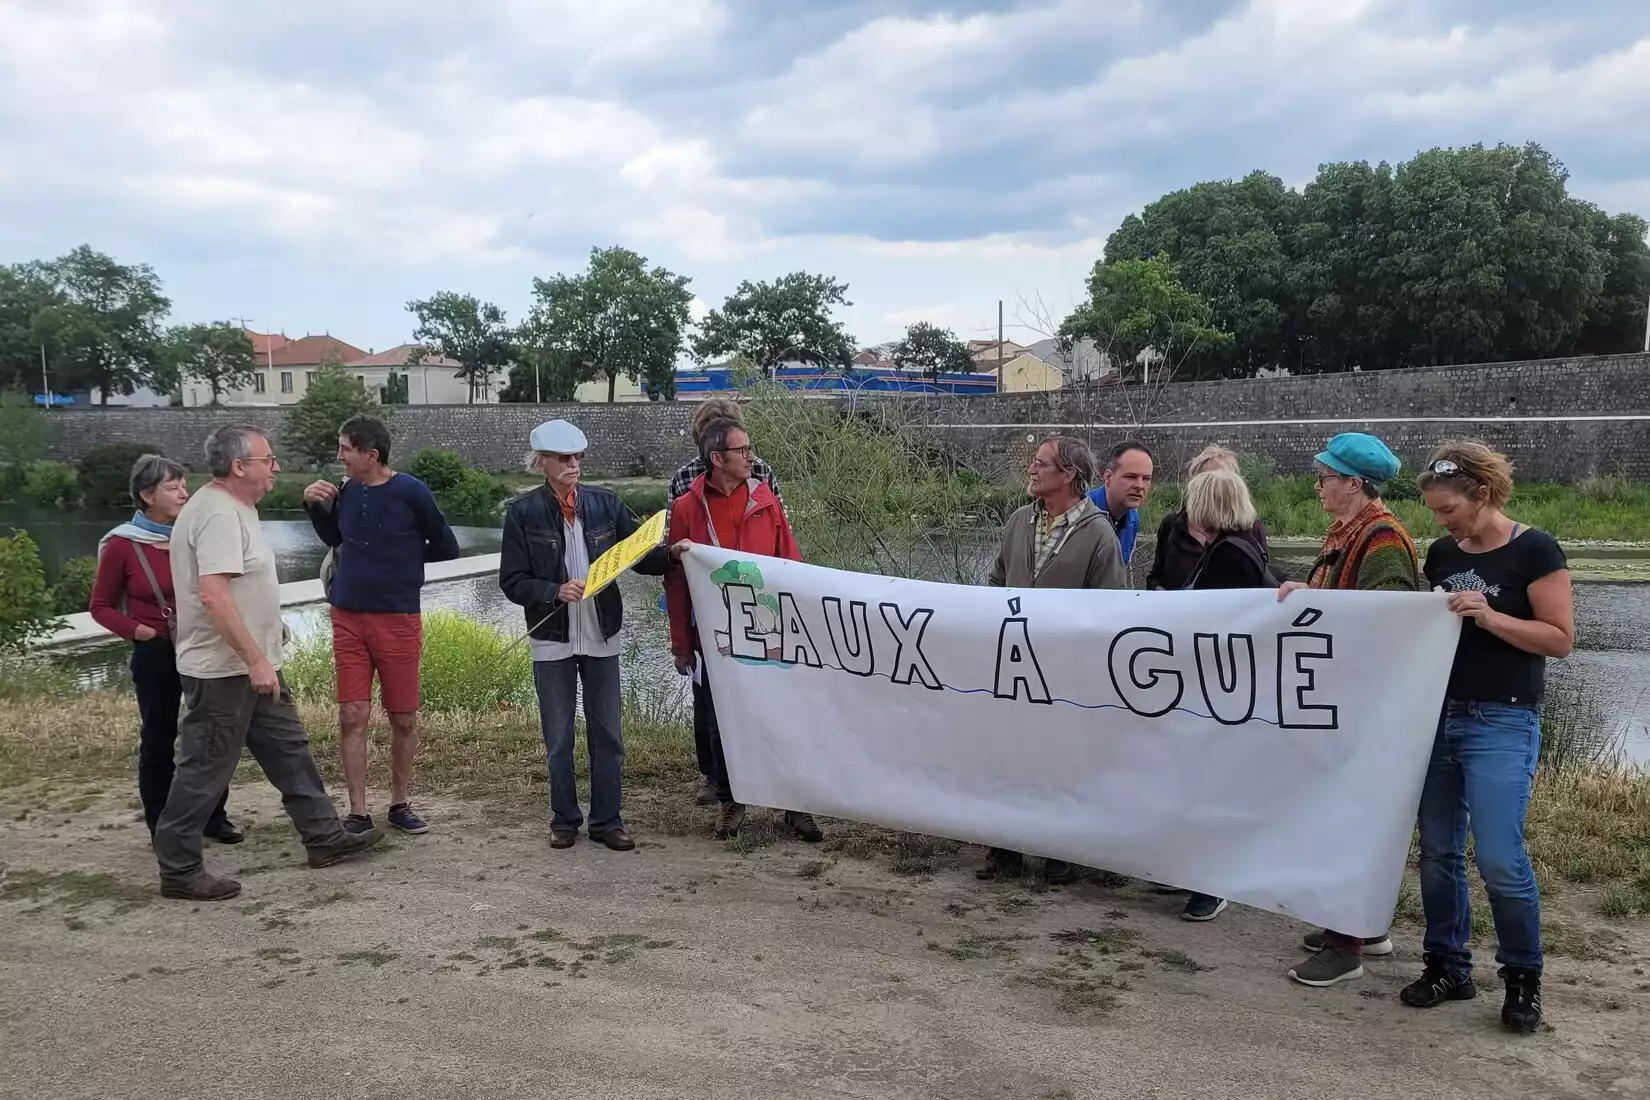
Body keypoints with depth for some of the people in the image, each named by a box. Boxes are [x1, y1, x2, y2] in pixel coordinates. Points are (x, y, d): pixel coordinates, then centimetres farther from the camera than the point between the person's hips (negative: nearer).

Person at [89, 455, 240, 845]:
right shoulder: (122, 544, -8)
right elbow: (101, 606, 2)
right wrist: (137, 630, -12)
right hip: (156, 654, -3)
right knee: (158, 739, 7)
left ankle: (214, 817, 21)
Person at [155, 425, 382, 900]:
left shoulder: (234, 509, 13)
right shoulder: (218, 514, -20)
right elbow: (212, 594, -30)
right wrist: (255, 659, -30)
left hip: (249, 666, 10)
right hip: (222, 670, -10)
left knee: (289, 749, 14)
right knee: (205, 770, 0)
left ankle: (324, 837, 23)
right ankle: (178, 870, 12)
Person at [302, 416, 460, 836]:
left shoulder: (411, 492, -10)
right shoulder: (347, 491, 2)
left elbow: (447, 548, -1)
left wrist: (402, 557, 0)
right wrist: (316, 507, 4)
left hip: (398, 619, -3)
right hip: (348, 617, 3)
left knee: (404, 718, 6)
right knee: (352, 716, 1)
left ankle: (399, 804, 22)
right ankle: (358, 812, 9)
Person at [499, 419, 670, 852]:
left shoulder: (605, 503, 0)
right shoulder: (523, 512, -6)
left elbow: (638, 556, 1)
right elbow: (512, 582, -7)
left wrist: (673, 555, -18)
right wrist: (556, 591, -23)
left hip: (602, 637, 2)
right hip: (551, 640, -2)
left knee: (608, 734, 8)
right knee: (558, 738, 9)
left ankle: (607, 820, 20)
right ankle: (565, 820, 24)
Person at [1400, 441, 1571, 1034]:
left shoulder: (1534, 549, -7)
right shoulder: (1442, 554, 10)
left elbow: (1560, 639, -10)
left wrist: (1489, 616, -20)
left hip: (1502, 723, -6)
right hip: (1438, 715, 6)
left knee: (1499, 857, -9)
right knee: (1437, 848, 9)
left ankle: (1523, 978, 12)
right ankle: (1448, 966, 22)